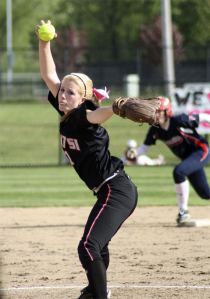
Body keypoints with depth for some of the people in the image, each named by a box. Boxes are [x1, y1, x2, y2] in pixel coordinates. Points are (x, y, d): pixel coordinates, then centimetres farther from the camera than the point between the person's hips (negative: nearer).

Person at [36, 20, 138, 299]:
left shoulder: (84, 118, -19)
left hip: (117, 190, -10)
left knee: (88, 247, -23)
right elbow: (49, 76, 9)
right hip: (109, 192, 10)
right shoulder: (67, 115, 5)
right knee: (96, 245, 31)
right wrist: (44, 43, -1)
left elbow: (102, 113, -43)